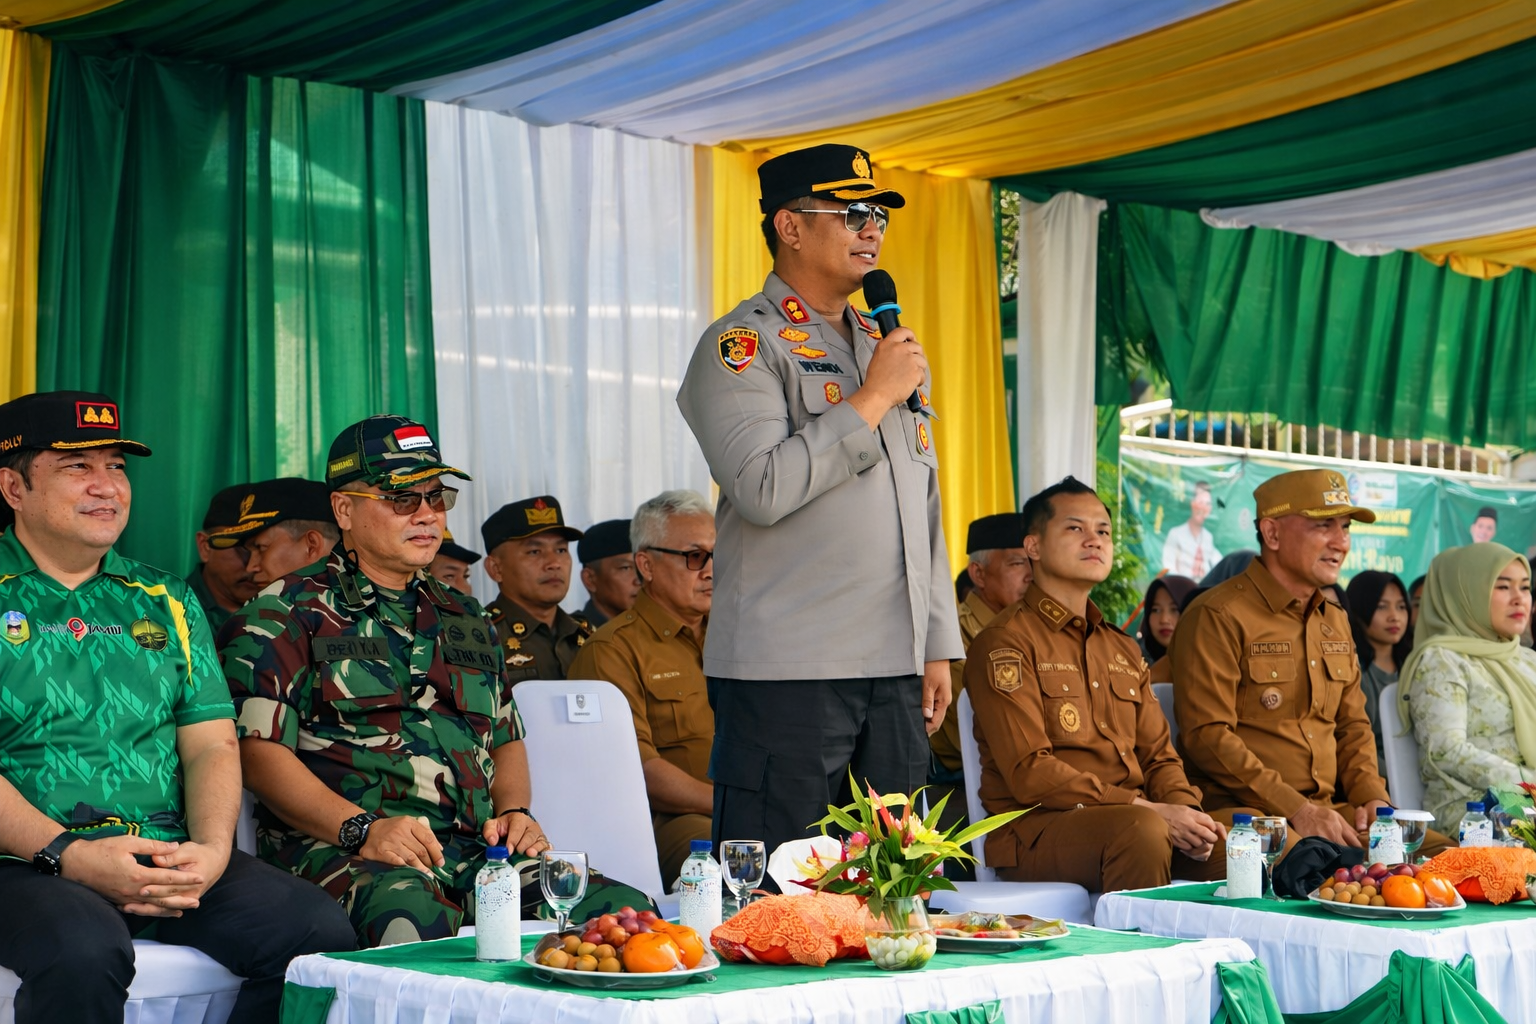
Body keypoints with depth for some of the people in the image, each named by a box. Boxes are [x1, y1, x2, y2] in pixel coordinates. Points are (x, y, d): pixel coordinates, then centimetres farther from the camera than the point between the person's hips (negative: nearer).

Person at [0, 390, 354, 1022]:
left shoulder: (166, 603, 21)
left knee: (321, 932, -20)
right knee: (85, 950, -39)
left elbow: (211, 746, 14)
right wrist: (68, 853, -18)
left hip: (168, 858, 5)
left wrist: (213, 847, -7)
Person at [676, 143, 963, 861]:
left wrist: (938, 643, 16)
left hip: (895, 668, 7)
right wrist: (873, 399, -12)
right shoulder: (743, 345, -4)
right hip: (786, 667, -7)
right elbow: (763, 490, -19)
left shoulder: (890, 348, 20)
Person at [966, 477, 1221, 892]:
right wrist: (1146, 810, -19)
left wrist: (1185, 809, -5)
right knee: (1143, 829, -36)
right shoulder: (1004, 643, -5)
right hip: (1034, 827, -7)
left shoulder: (1122, 649, 23)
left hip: (1135, 819, 7)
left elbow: (1158, 756, 19)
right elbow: (1029, 773, -14)